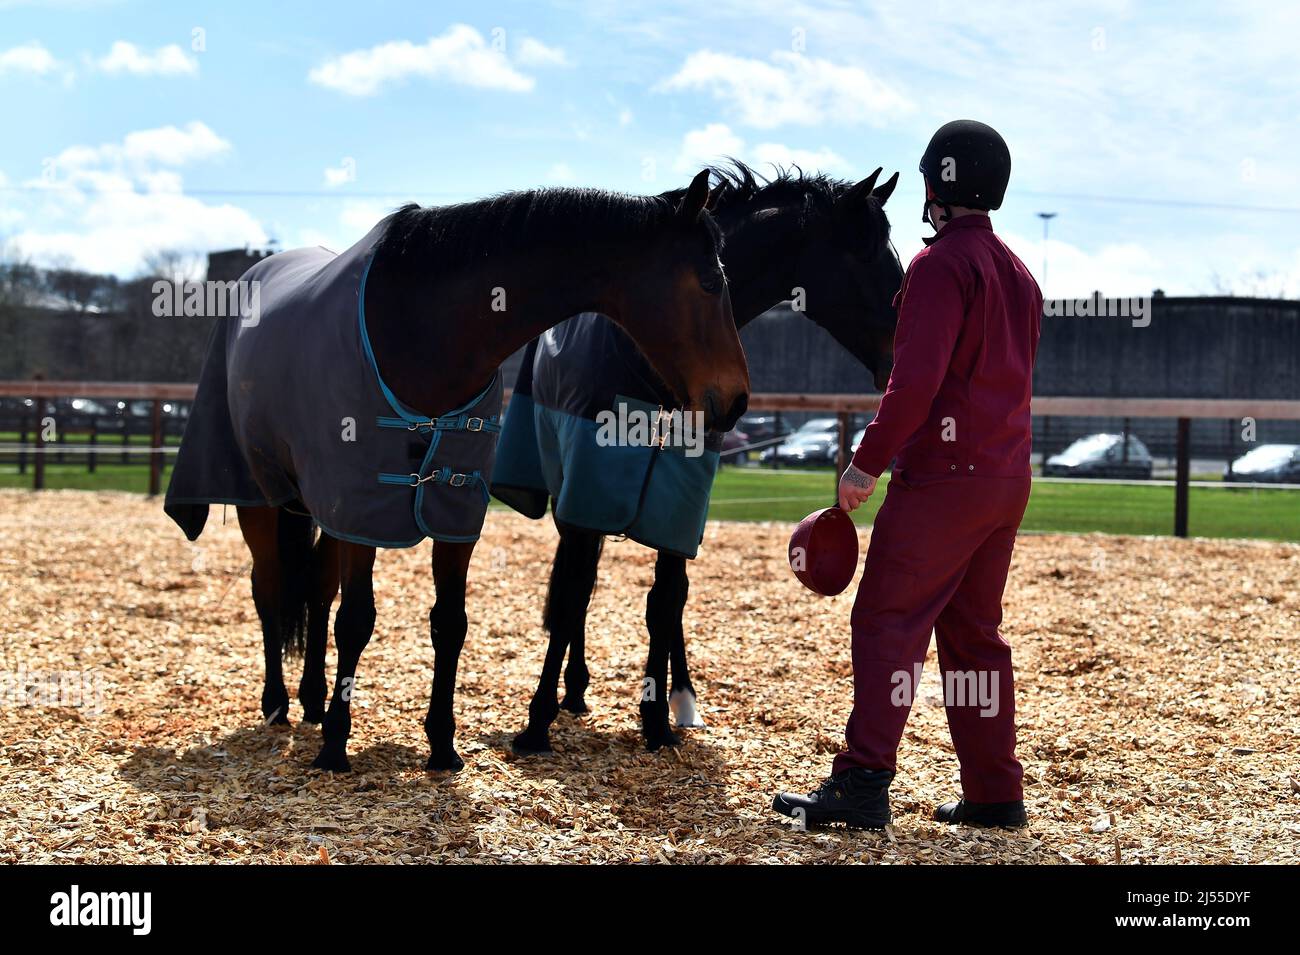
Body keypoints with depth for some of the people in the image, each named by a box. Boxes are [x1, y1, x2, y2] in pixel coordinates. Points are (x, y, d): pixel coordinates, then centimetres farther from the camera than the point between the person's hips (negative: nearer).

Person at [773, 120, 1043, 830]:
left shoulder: (941, 263, -10)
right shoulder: (1018, 273, 18)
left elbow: (916, 382, -20)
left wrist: (867, 464, -14)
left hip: (941, 478, -9)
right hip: (1007, 480, 9)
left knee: (887, 621, -7)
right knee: (974, 632, 14)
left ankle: (862, 784, -12)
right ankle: (994, 792, 15)